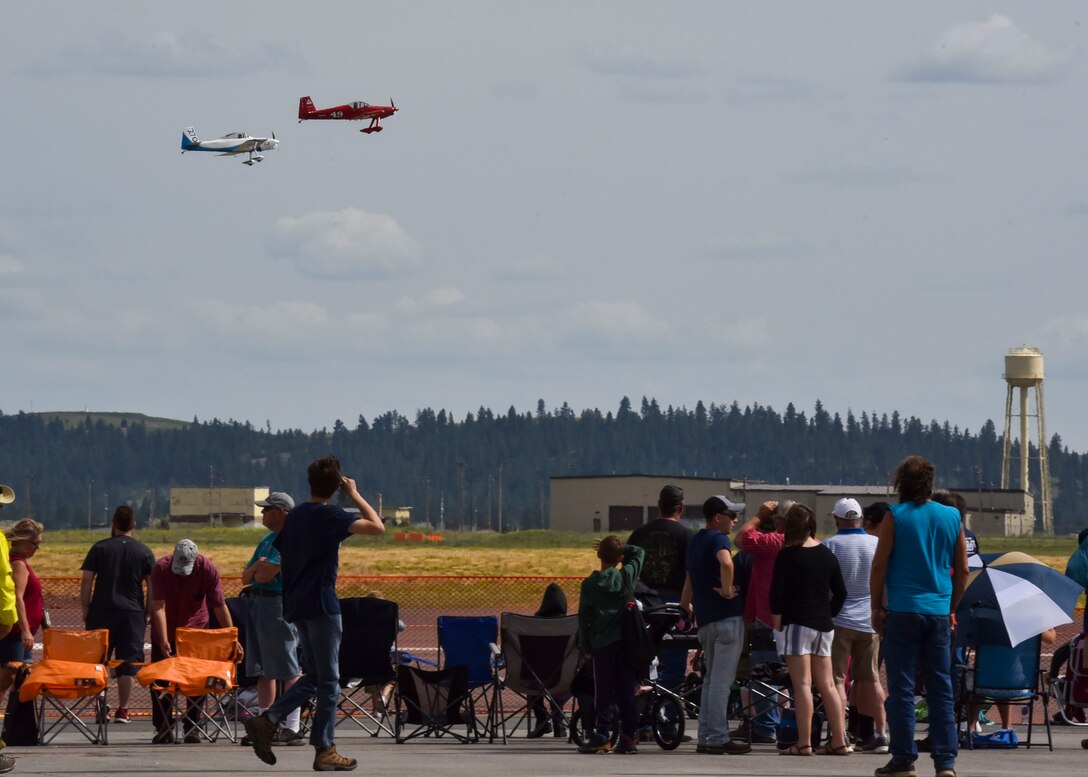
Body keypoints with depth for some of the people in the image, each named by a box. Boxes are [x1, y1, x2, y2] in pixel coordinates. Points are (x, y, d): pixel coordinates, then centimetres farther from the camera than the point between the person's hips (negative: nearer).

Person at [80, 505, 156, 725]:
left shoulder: (99, 548, 2)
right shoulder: (144, 552, 3)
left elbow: (86, 581, -2)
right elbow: (152, 586, 1)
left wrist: (85, 610, 5)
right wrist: (148, 613, 10)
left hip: (102, 613, 0)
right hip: (133, 613, 0)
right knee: (128, 663, 3)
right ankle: (122, 709, 0)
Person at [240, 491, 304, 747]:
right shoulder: (267, 540, 19)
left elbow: (265, 576, -19)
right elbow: (246, 578, 17)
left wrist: (259, 571, 2)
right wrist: (257, 567, -4)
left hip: (277, 604, -10)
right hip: (255, 602, 10)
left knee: (287, 670, -8)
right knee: (263, 671, 10)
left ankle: (292, 728, -9)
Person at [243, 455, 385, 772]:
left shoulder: (294, 516, 12)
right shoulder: (330, 516, -12)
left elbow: (281, 564, 17)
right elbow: (376, 526, -21)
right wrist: (355, 495, -9)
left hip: (296, 605, 7)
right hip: (321, 604, -7)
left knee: (314, 676, 16)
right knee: (328, 680, 0)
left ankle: (267, 721, 1)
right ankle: (325, 750, 1)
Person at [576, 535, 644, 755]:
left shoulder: (589, 584, -1)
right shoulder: (627, 576, -1)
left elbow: (583, 618, 1)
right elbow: (639, 552, 17)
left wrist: (586, 647, 9)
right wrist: (619, 549, 15)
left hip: (601, 645, -1)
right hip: (625, 641, 1)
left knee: (603, 691, 1)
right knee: (627, 691, 5)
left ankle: (602, 735, -6)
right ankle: (630, 737, 3)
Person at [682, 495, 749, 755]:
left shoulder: (695, 541, 17)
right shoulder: (717, 539, -11)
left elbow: (690, 578, 28)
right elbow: (726, 562, -33)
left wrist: (686, 602, 37)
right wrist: (727, 590, -21)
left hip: (704, 618, 9)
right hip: (727, 616, -9)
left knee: (711, 678, 14)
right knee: (722, 679, -8)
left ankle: (705, 736, 14)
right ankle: (717, 738, -9)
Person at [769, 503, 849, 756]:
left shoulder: (787, 556, -8)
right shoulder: (827, 555, 9)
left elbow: (777, 593, -12)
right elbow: (841, 592, 12)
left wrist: (777, 621, -3)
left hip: (796, 623, -6)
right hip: (823, 626, 6)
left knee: (802, 684, -9)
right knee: (827, 684, 9)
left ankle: (804, 743, -13)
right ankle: (839, 741, 8)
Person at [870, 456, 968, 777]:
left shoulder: (896, 516, -4)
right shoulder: (951, 517, 7)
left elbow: (879, 566, -5)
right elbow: (962, 570, 12)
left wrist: (876, 608, 3)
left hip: (902, 611, -3)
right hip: (939, 613, 3)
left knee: (902, 688, 1)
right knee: (941, 690, 5)